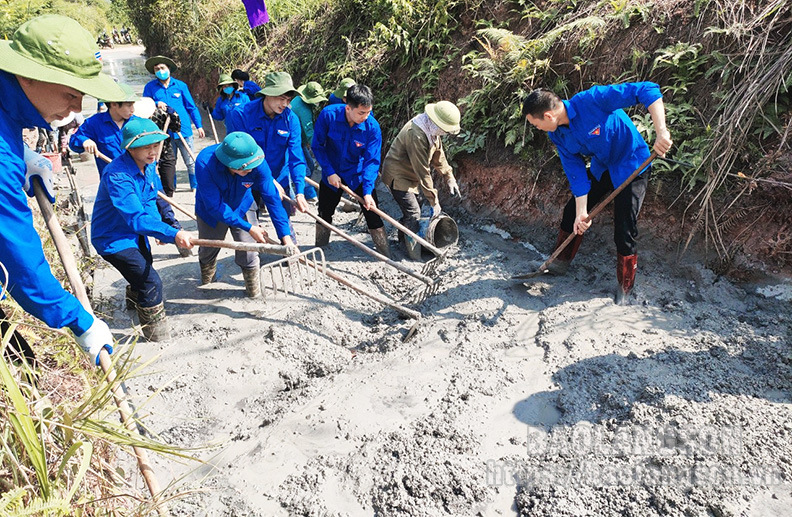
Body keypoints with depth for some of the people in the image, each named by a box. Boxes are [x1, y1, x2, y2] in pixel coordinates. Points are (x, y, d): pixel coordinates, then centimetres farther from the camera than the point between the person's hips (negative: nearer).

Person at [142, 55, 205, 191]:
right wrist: (156, 104, -15)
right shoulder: (150, 87, 4)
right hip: (164, 133, 1)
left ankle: (195, 185, 17)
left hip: (183, 130, -1)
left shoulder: (180, 85, 4)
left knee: (191, 161, 3)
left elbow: (191, 107, 8)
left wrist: (199, 126, 5)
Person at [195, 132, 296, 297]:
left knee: (248, 251, -5)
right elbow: (215, 206, -35)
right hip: (211, 210, 0)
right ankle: (206, 282, 51)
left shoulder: (257, 162, -34)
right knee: (208, 251, 19)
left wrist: (285, 236, -29)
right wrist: (249, 228, -35)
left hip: (242, 207, 1)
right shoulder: (205, 163, -40)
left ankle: (253, 289, 23)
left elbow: (272, 198, -27)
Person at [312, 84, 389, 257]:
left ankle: (386, 258, 5)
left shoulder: (372, 127, -23)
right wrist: (329, 171, -17)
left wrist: (368, 191, -30)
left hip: (358, 175, -1)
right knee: (324, 215, 12)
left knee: (373, 215, -5)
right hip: (332, 174, 1)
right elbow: (317, 145, -11)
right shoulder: (328, 115, -22)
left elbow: (372, 161, -20)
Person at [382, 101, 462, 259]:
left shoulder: (433, 130, -3)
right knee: (413, 213, -11)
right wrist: (434, 201, -25)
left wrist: (450, 178, 6)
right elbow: (423, 172, -30)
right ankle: (415, 256, -2)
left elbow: (438, 155, 11)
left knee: (411, 211, 14)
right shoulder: (416, 135, -33)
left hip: (410, 175, 9)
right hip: (397, 175, -9)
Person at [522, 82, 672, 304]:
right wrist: (581, 212, -13)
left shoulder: (593, 99, -33)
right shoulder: (558, 135, -10)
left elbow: (647, 90, -34)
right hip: (601, 168, 7)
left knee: (624, 230, -7)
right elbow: (576, 173, -8)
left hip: (631, 167, -7)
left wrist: (661, 132, -43)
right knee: (573, 213, 11)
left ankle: (625, 289, 13)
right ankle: (560, 263, 33)